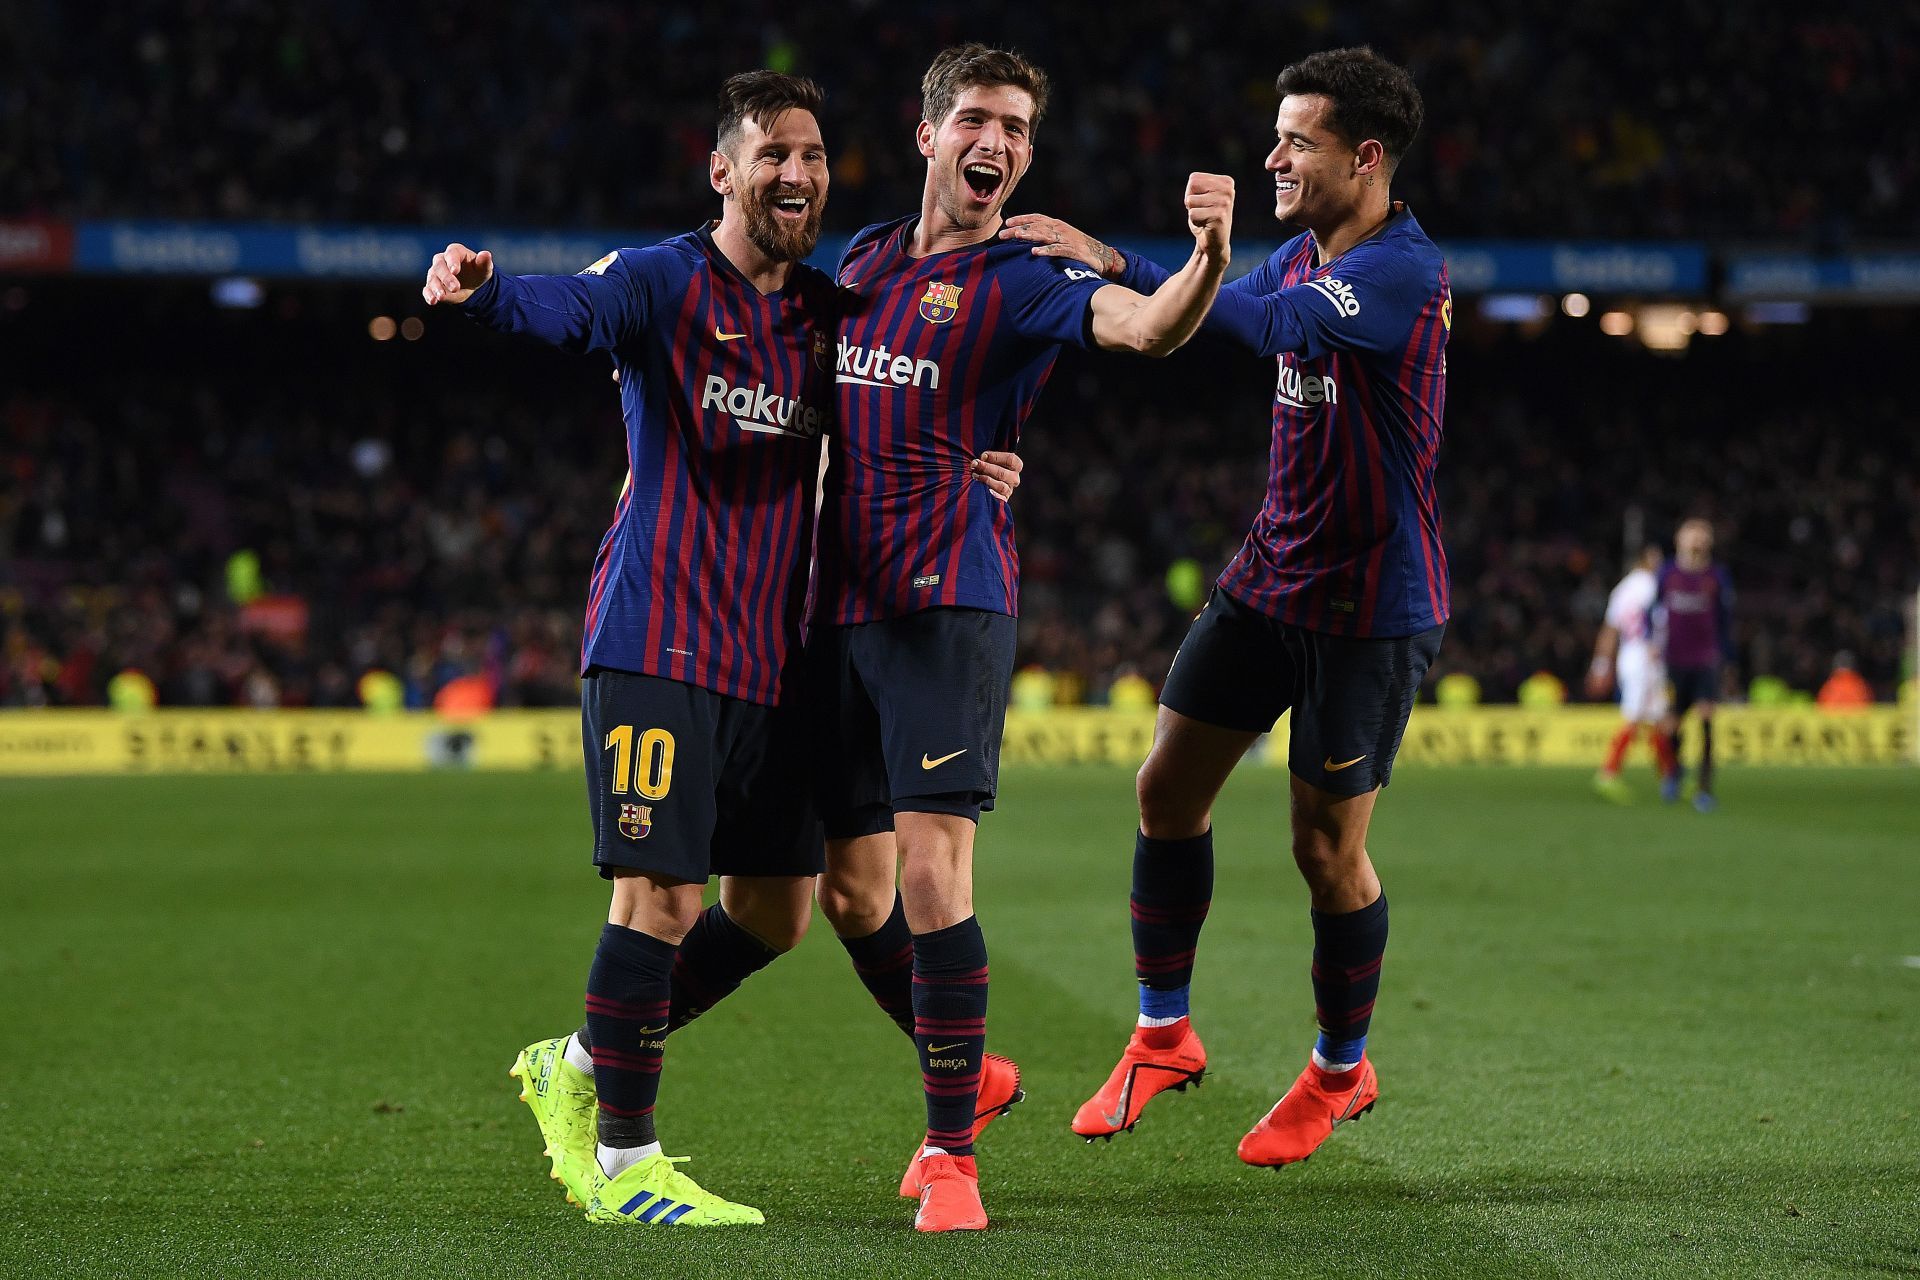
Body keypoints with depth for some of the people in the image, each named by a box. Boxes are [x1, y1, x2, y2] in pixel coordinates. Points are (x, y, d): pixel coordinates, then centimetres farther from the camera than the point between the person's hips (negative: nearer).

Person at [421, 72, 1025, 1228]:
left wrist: (977, 473, 1)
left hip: (773, 655, 7)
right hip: (659, 643, -7)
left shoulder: (831, 314, 13)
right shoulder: (665, 284, -4)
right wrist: (480, 288, -47)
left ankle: (582, 1068, 28)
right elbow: (569, 308, -25)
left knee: (774, 912, 10)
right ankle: (622, 1163, 3)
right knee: (662, 895, -9)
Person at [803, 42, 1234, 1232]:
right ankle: (970, 1073, 33)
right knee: (853, 887, 10)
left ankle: (952, 1152, -6)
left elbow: (1149, 327, -23)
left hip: (950, 604, -6)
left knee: (931, 868, -16)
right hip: (839, 602, 6)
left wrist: (1211, 256, -43)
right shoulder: (864, 258, 15)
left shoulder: (1025, 281, -3)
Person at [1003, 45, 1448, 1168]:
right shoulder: (1304, 255, 7)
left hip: (1374, 604, -8)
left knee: (1329, 848, 0)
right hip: (1272, 579, 8)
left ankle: (1342, 1068, 22)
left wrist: (1113, 263, -36)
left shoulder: (1404, 272, -22)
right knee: (1169, 788, 5)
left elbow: (1268, 324, -35)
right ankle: (1164, 1034, 20)